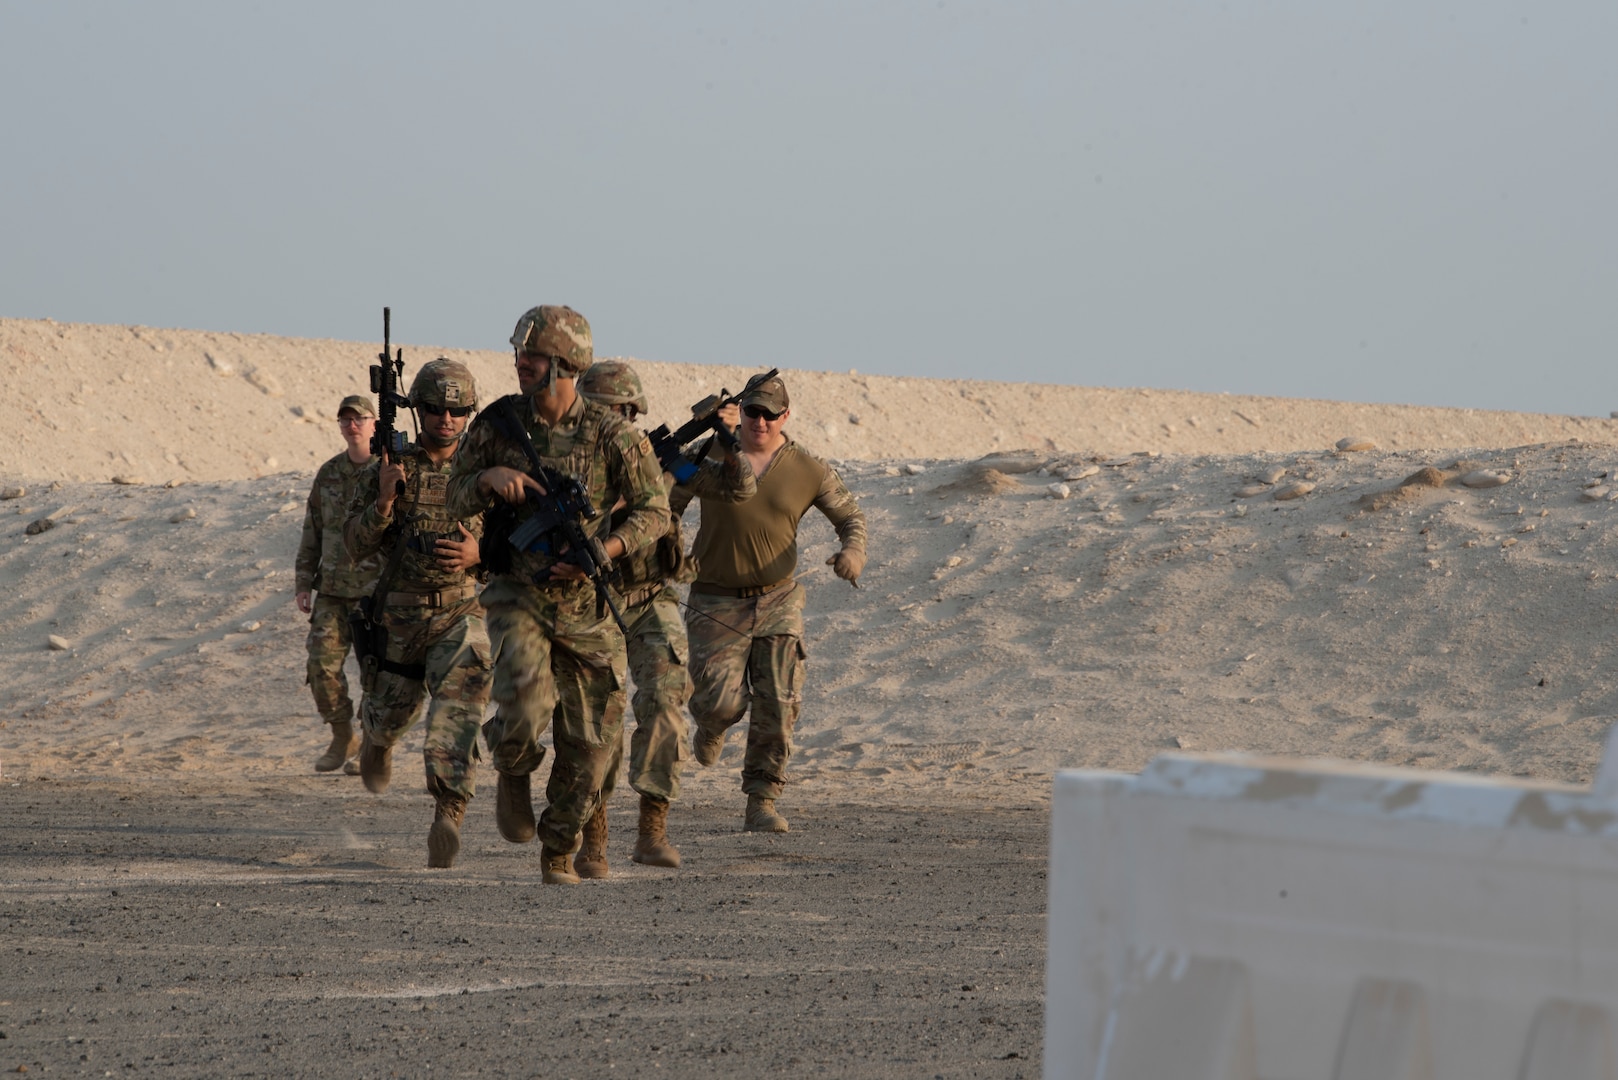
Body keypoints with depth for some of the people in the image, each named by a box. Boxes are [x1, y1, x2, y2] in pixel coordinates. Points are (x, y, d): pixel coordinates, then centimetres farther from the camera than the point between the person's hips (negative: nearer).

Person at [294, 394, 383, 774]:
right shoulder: (329, 474, 10)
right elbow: (312, 532, 16)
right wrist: (304, 582, 10)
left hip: (377, 590, -4)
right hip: (333, 590, 4)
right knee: (322, 664, -6)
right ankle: (342, 739, 11)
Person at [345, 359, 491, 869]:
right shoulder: (391, 470, 2)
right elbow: (357, 544, -2)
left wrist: (478, 554, -14)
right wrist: (384, 501, -19)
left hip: (464, 612, -2)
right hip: (401, 616, 2)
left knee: (458, 707, -21)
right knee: (390, 711, 17)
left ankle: (448, 816, -27)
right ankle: (375, 740, 54)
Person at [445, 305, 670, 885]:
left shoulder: (611, 434, -8)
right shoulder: (499, 423, -2)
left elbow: (654, 511, -3)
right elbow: (456, 496, 6)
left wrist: (600, 552, -18)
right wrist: (489, 477, -16)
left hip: (586, 604, 1)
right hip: (519, 596, -1)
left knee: (589, 739, 4)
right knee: (523, 709, -24)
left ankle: (558, 853, 23)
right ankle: (512, 772, 10)